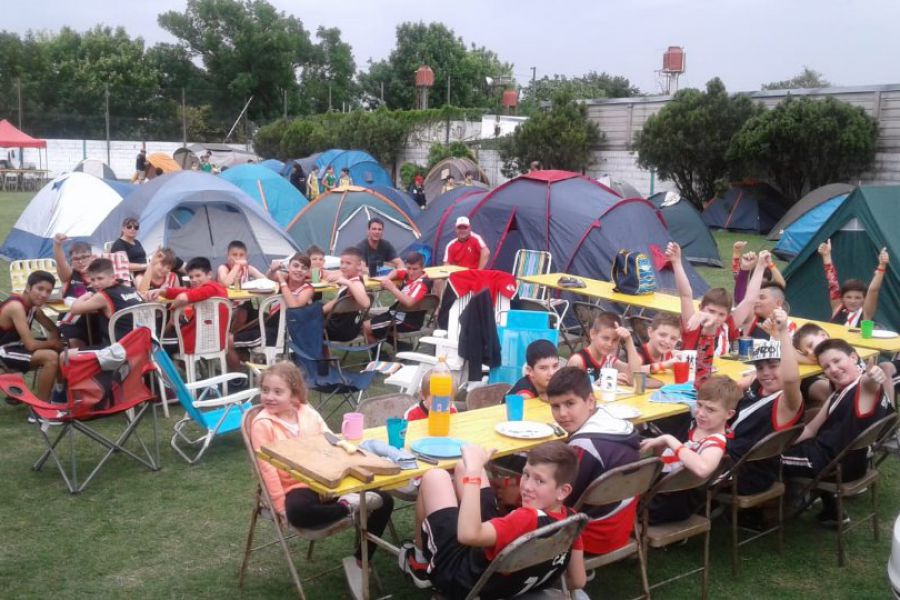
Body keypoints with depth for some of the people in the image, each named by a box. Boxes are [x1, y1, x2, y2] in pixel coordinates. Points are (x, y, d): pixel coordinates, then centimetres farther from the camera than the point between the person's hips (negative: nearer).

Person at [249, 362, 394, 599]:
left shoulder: (308, 413, 9)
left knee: (384, 500, -9)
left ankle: (359, 561, 2)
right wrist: (281, 506, -16)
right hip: (296, 488, -5)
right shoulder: (262, 424, -7)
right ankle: (348, 508, -22)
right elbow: (268, 467, -11)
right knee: (297, 512, -44)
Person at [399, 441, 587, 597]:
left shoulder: (529, 520, -39)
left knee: (434, 477, 5)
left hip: (460, 579, -7)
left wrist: (473, 469, -45)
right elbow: (577, 582, -2)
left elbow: (468, 534, -51)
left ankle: (421, 561, 26)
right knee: (464, 468, 14)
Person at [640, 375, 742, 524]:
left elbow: (702, 468, -48)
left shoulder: (716, 442, -23)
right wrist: (658, 446, -8)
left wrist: (669, 439, -37)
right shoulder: (696, 425, 1)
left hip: (674, 502, -7)